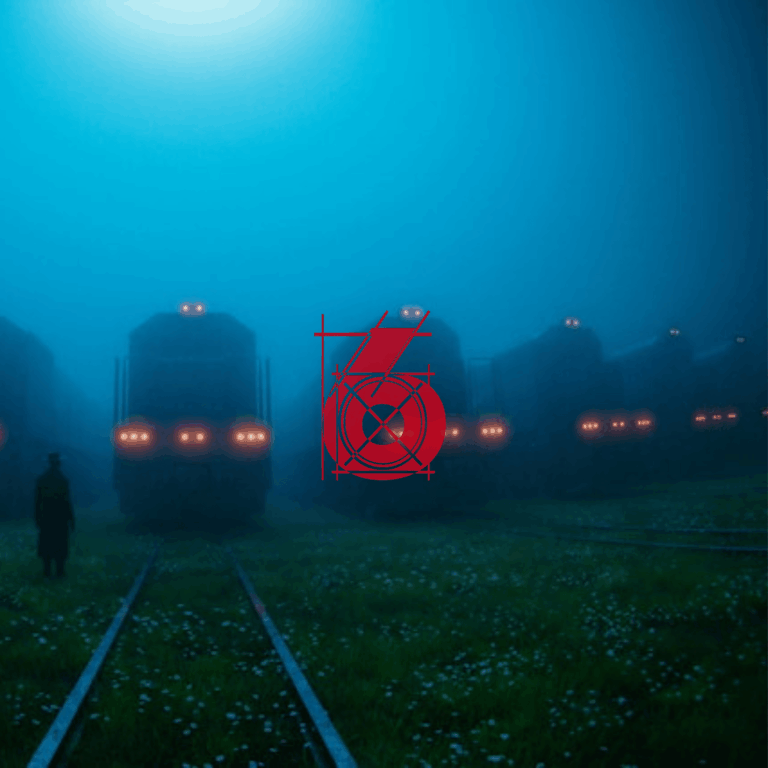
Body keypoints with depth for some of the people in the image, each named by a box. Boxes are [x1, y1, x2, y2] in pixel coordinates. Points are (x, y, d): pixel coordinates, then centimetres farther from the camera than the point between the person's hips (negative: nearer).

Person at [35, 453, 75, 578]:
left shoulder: (41, 479, -1)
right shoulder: (62, 479, -12)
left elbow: (37, 500, 0)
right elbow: (67, 501, -13)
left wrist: (37, 517, 9)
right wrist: (71, 519, -7)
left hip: (46, 517, 3)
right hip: (60, 518, -3)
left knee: (46, 544, 12)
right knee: (60, 544, 6)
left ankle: (47, 570, 15)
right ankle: (59, 570, 8)